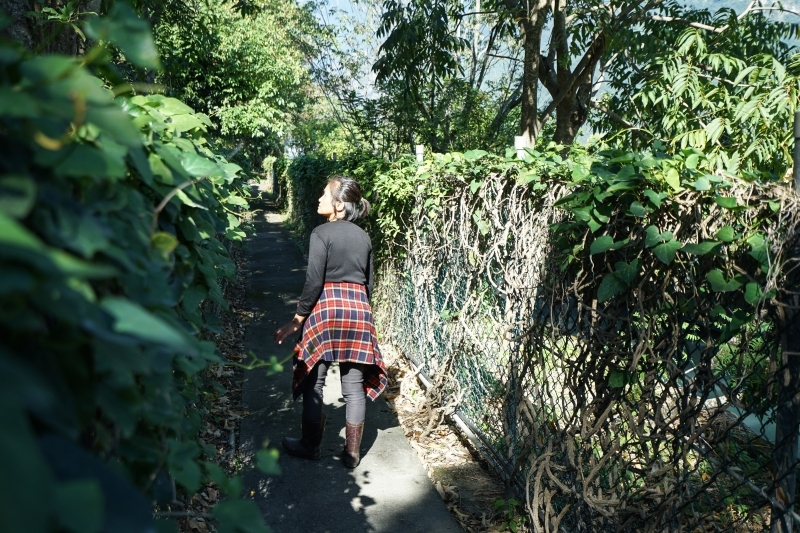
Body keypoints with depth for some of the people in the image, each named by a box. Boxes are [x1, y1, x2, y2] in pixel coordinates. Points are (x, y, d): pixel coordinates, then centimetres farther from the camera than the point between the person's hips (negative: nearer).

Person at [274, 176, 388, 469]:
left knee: (313, 380, 9)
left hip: (326, 306, -5)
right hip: (359, 308, 5)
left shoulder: (322, 233, -6)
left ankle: (310, 445, 21)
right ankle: (352, 453, 14)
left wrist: (296, 321, -7)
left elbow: (314, 281, -12)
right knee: (354, 385, 7)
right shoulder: (363, 236, 11)